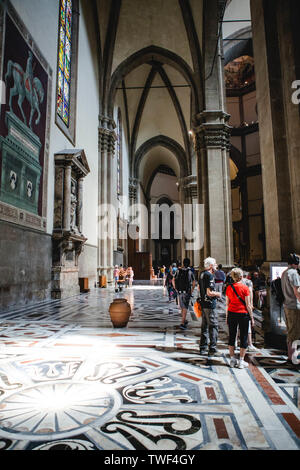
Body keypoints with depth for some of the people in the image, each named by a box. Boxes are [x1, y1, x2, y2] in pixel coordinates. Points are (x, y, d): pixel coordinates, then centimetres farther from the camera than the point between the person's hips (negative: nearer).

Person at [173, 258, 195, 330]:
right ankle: (182, 323, -6)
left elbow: (173, 280, 2)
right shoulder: (190, 272, -7)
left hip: (179, 291, 4)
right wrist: (192, 290, 3)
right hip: (186, 292, -3)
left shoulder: (178, 271, 2)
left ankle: (185, 320, 33)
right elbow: (194, 282, -9)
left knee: (182, 307, 20)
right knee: (185, 308, 0)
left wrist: (175, 289, 8)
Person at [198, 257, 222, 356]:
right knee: (213, 326, 0)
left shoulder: (202, 273, 9)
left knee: (204, 326, 15)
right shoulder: (210, 276, -19)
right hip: (210, 304, -9)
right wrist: (218, 294, -6)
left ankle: (203, 348, 22)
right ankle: (212, 349, 4)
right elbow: (209, 293, -23)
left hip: (203, 303, 9)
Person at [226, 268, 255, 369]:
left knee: (232, 337, 12)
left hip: (232, 314, 3)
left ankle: (232, 360, 19)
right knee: (243, 337, 8)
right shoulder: (245, 288, -10)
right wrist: (252, 317, 1)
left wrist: (227, 317, 13)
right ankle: (241, 361, 13)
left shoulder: (229, 288, -1)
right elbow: (248, 305, -8)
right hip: (243, 314, -3)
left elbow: (227, 304, 4)